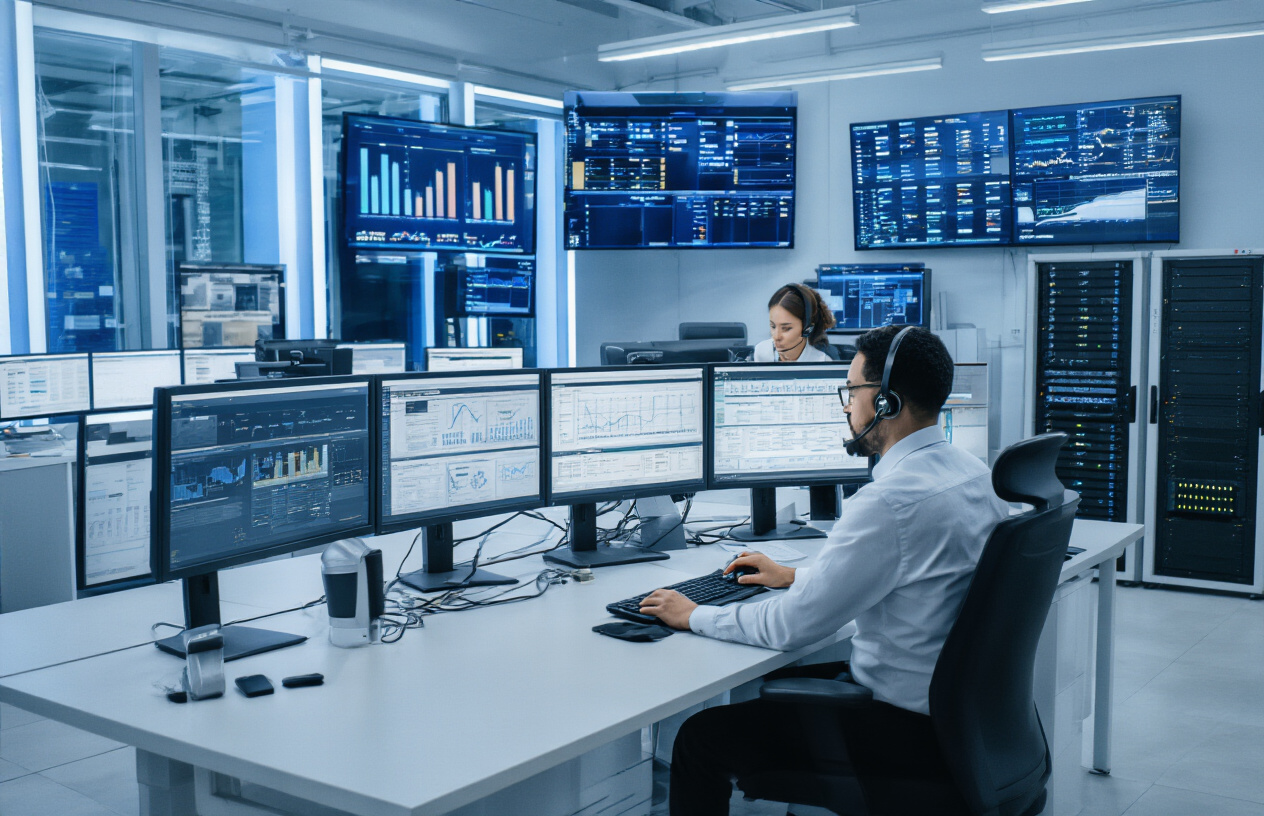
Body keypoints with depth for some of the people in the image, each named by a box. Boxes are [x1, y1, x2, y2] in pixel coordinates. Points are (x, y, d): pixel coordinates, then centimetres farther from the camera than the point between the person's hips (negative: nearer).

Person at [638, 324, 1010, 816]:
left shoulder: (891, 500, -27)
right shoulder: (970, 472, 4)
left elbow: (791, 627, -22)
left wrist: (694, 616, -7)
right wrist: (797, 577, 23)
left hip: (903, 726, -10)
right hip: (959, 698, 10)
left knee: (701, 737, -2)